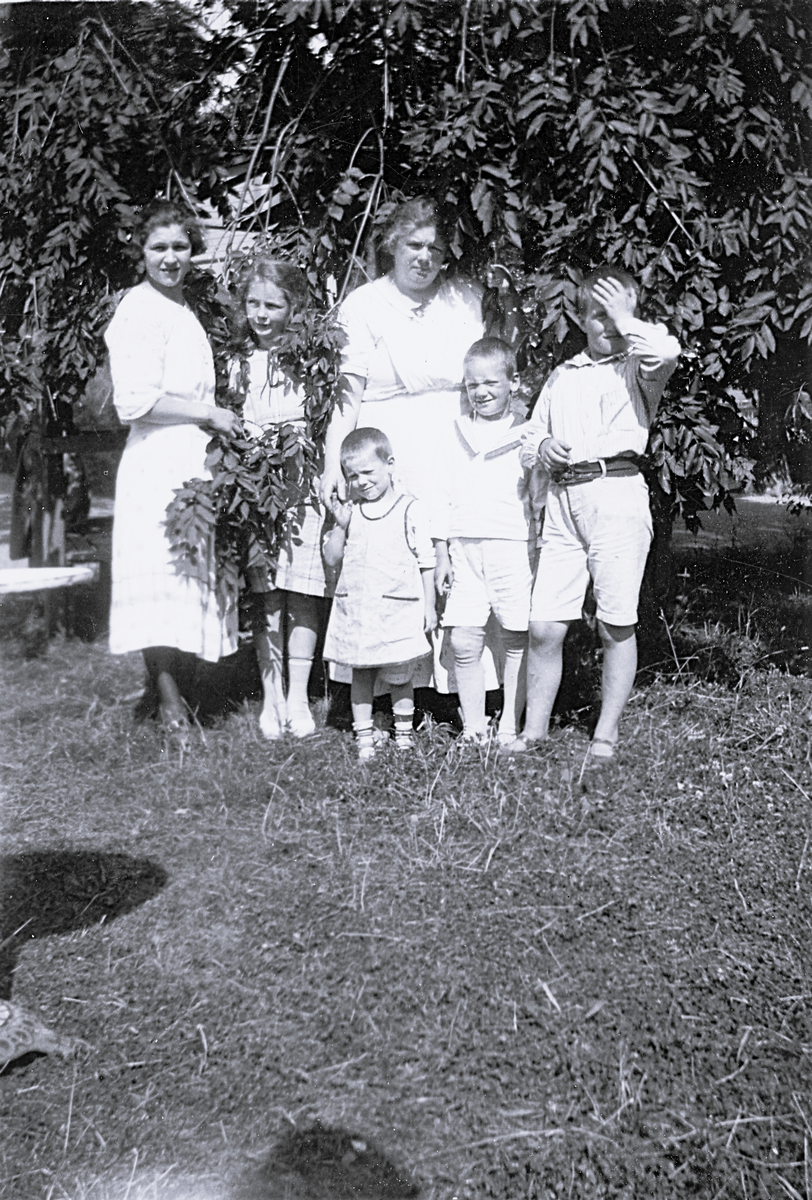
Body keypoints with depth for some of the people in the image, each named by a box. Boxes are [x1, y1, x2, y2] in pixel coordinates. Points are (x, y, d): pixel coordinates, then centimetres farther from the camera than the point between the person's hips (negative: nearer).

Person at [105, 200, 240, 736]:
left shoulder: (184, 309, 19)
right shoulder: (139, 310, -9)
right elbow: (135, 401, -18)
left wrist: (215, 419, 16)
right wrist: (208, 414, -12)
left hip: (198, 461, 9)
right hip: (160, 463, -9)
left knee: (197, 578, 9)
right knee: (165, 576, -9)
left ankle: (184, 697, 18)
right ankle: (169, 704, -3)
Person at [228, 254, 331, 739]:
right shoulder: (239, 362, 9)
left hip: (305, 485, -2)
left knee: (302, 597, -3)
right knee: (266, 598, 3)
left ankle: (298, 699, 8)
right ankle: (272, 698, 11)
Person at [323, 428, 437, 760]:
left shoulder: (410, 509, -2)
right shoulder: (349, 511, 9)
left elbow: (426, 562, 1)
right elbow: (332, 558, 9)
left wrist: (429, 605, 1)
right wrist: (341, 525, -6)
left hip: (397, 610, -3)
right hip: (355, 610, 3)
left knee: (399, 677, 4)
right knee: (360, 674, 8)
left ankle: (404, 734, 21)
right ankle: (363, 738, 17)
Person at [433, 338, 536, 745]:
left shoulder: (525, 434, 3)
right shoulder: (456, 433, 13)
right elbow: (444, 494, 13)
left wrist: (539, 554, -1)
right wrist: (441, 553, 9)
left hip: (513, 548, -2)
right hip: (464, 549, 2)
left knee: (516, 641, 1)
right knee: (463, 643, -3)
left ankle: (509, 727, 13)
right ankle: (472, 726, 10)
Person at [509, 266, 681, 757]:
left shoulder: (636, 367, 8)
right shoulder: (562, 375, 22)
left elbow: (668, 352, -16)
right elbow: (531, 438, 26)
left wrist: (626, 317, -1)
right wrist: (543, 447, 3)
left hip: (617, 493, -4)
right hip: (563, 499, 4)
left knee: (617, 625, 0)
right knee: (544, 627, 0)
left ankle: (606, 734, 12)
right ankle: (535, 729, 13)